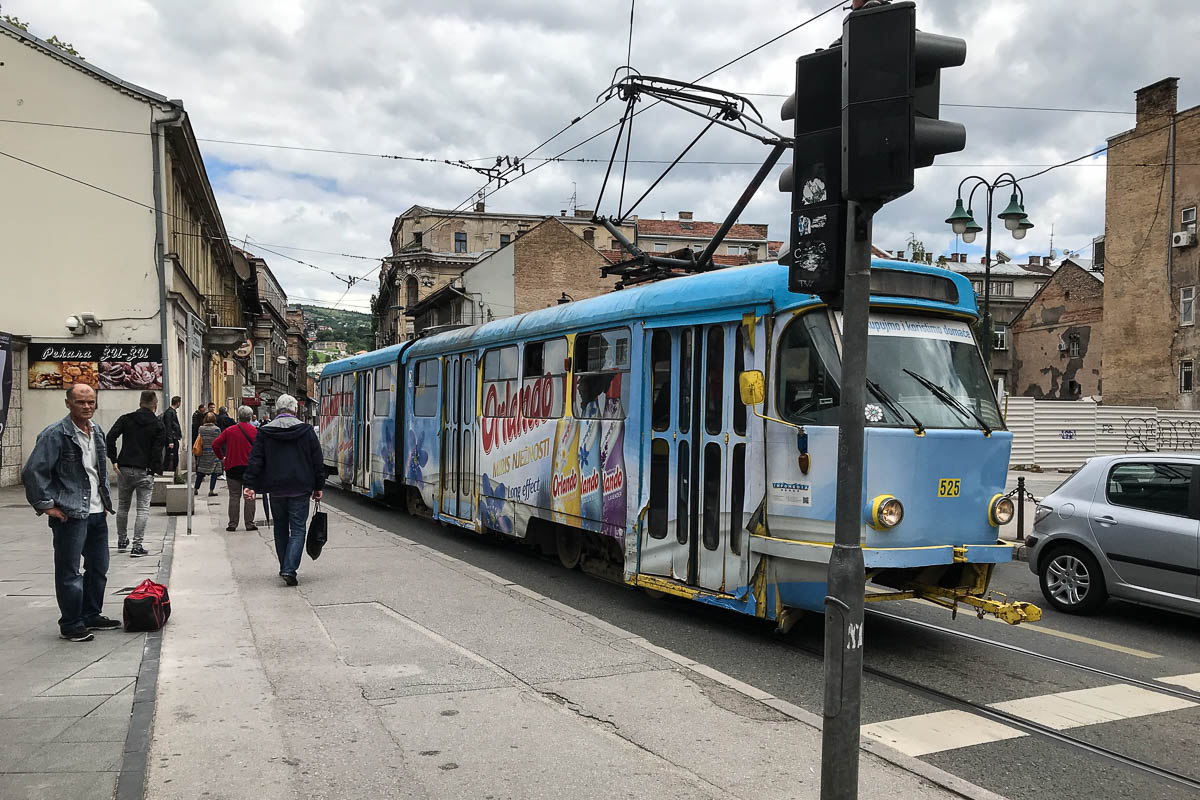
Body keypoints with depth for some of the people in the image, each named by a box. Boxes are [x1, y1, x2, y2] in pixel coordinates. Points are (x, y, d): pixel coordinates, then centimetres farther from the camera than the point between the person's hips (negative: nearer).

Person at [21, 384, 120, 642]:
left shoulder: (97, 432, 11)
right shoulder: (55, 434, -12)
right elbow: (32, 472, -15)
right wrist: (46, 505, -14)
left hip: (97, 513, 8)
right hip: (70, 515, -8)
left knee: (99, 568, 16)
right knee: (69, 573, 1)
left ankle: (91, 616, 30)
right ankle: (71, 625, 11)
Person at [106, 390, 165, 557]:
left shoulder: (125, 419, 4)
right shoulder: (158, 425, -2)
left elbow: (109, 438, -7)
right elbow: (157, 451, -8)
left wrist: (114, 460, -3)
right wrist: (153, 471, -1)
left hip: (124, 469, 3)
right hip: (144, 471, -3)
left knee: (122, 506, 18)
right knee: (143, 509, 1)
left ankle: (122, 541, 30)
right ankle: (137, 546, -4)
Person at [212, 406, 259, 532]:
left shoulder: (229, 431, -1)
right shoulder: (255, 431, -4)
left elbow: (215, 444, -3)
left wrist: (221, 457, 9)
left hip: (232, 467, 1)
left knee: (234, 496, 7)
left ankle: (232, 524, 8)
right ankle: (250, 524, 7)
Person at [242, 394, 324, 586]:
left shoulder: (265, 432, 1)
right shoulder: (306, 430, -1)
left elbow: (255, 460, -3)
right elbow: (317, 461, 1)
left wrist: (249, 485, -2)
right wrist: (319, 487, 7)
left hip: (276, 489, 2)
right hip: (300, 489, -2)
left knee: (280, 529, 17)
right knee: (298, 530, 1)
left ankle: (285, 568, 23)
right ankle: (289, 569, -14)